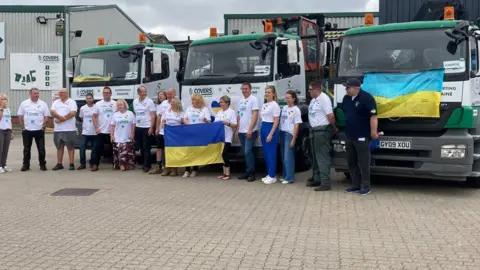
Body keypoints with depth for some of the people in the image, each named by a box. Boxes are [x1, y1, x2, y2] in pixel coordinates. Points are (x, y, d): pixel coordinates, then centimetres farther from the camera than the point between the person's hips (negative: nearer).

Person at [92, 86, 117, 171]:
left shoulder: (115, 104, 2)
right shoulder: (98, 104, 4)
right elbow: (94, 116, 4)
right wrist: (96, 128, -6)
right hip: (101, 131, 0)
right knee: (99, 148, -1)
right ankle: (95, 164, 4)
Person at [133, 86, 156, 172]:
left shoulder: (149, 101, -7)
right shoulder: (135, 102, 9)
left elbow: (153, 116, -9)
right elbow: (135, 114, 15)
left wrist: (151, 127, -15)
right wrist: (133, 125, 8)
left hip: (146, 127, -5)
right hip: (138, 127, 5)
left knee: (146, 147, -4)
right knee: (141, 147, 10)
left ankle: (147, 165, 1)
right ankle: (145, 163, 20)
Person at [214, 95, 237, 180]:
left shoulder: (232, 112, -3)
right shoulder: (219, 113, 17)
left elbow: (235, 125, -8)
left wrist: (227, 123, -23)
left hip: (227, 138, -7)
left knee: (224, 154, -9)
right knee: (222, 154, 8)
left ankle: (227, 174, -1)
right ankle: (224, 173, 15)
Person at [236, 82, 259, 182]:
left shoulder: (253, 99, -6)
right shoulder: (241, 101, 17)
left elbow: (255, 115, -13)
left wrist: (250, 129, -19)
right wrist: (237, 130, 15)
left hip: (250, 131, -7)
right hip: (241, 131, 7)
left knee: (248, 152, -11)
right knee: (246, 152, 10)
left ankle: (251, 173, -4)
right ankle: (248, 172, 15)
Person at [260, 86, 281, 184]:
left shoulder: (274, 105, -10)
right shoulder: (264, 104, 15)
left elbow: (276, 121, -14)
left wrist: (271, 134, -19)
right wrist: (260, 133, 16)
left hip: (271, 128, -8)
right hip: (263, 128, 8)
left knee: (271, 153, -6)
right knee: (266, 153, 10)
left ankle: (272, 176, 0)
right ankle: (269, 174, 18)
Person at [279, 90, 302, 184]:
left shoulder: (296, 110, -5)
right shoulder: (284, 108, 13)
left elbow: (297, 125, -8)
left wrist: (294, 139, -13)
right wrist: (279, 134, 7)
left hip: (290, 134, -6)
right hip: (282, 133, 6)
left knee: (288, 157, -8)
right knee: (283, 157, 8)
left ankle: (289, 178, -3)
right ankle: (285, 176, 16)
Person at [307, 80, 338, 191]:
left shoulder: (324, 99, -16)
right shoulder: (314, 100, 14)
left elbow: (330, 116, -19)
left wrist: (334, 128, -8)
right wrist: (312, 129, 12)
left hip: (322, 131, -10)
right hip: (314, 131, 10)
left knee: (323, 157, -9)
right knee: (315, 157, 16)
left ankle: (325, 183, -8)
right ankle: (317, 179, 26)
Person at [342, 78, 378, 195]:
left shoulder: (366, 98, -13)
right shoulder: (346, 98, 11)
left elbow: (373, 116, -16)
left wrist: (374, 132, -18)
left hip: (362, 137, -8)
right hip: (349, 136, 8)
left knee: (363, 162, -2)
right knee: (351, 162, 12)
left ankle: (365, 186, 6)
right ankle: (355, 184, 22)